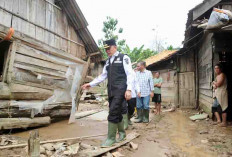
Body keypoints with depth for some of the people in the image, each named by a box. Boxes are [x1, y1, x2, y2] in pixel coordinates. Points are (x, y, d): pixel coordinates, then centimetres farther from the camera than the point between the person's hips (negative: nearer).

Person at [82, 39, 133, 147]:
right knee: (116, 113, 12)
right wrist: (91, 84, 12)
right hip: (111, 91, 6)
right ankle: (121, 132, 31)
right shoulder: (108, 61, 18)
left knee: (113, 113, -10)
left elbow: (129, 74, -7)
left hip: (120, 90, -6)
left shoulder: (123, 58, -1)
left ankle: (111, 138, 2)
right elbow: (103, 76, 20)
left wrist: (128, 89, -17)